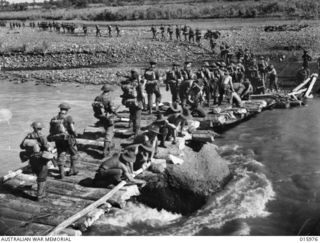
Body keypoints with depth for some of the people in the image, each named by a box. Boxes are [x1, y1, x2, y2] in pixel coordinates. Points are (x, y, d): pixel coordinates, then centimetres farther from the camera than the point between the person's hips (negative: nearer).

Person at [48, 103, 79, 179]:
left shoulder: (54, 119, 6)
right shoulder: (69, 118, -9)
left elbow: (51, 131, 4)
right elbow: (72, 129, -18)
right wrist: (75, 134, 0)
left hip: (58, 140, 4)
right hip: (68, 138, -4)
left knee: (61, 156, 9)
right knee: (74, 154, 16)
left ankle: (61, 172, 2)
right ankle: (72, 169, 18)